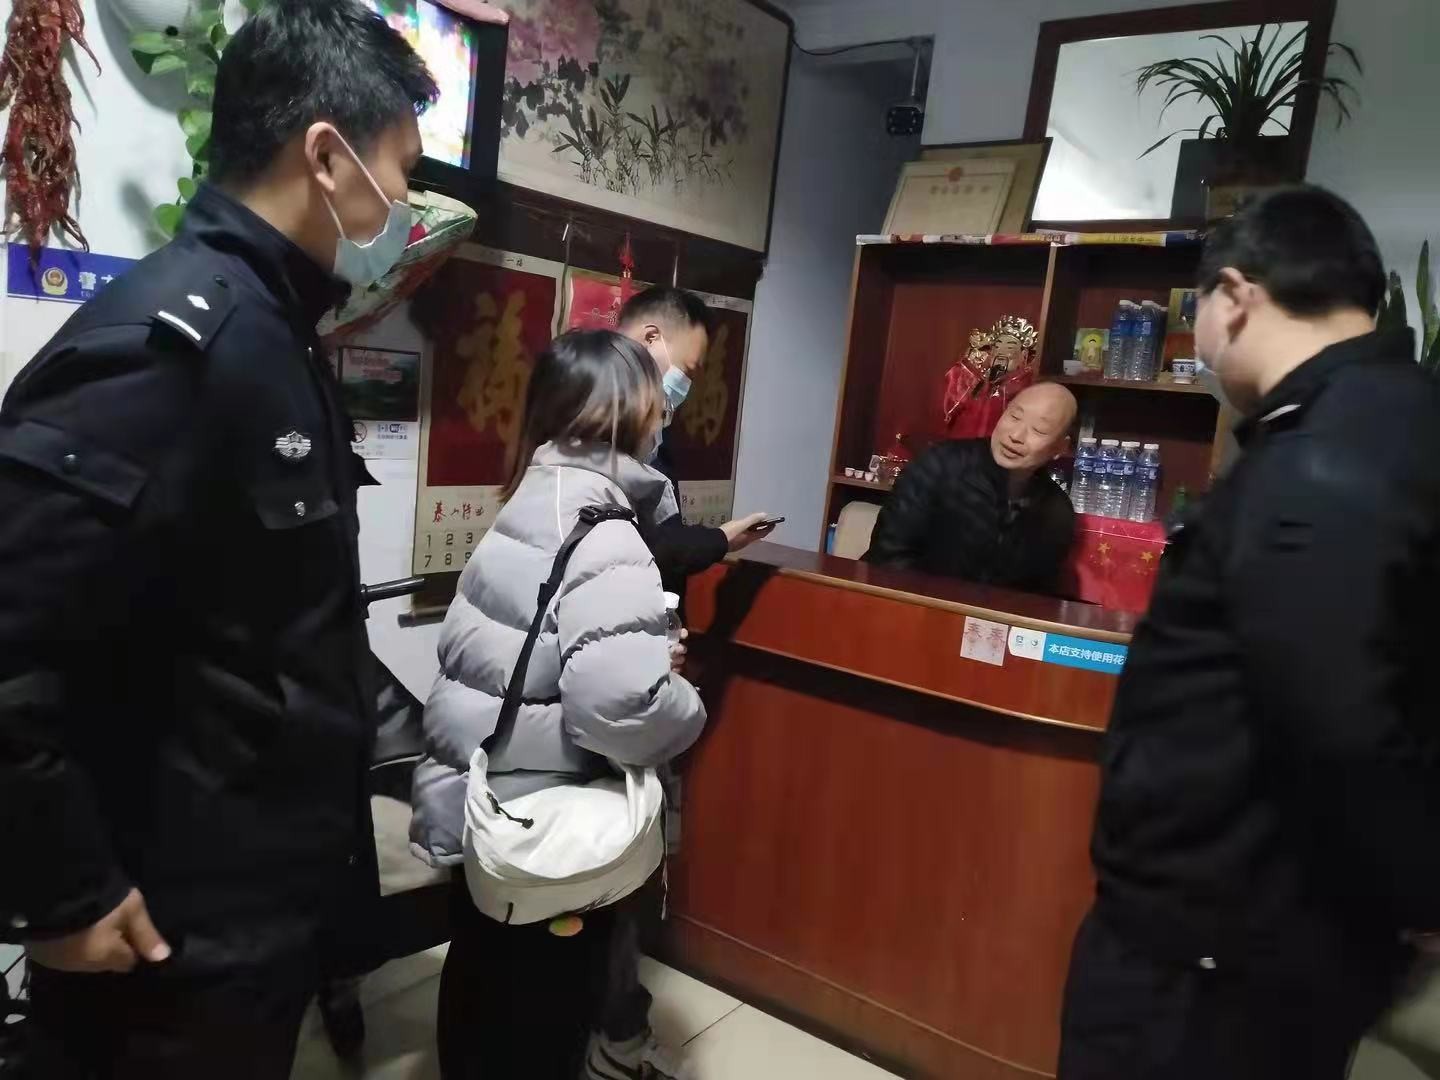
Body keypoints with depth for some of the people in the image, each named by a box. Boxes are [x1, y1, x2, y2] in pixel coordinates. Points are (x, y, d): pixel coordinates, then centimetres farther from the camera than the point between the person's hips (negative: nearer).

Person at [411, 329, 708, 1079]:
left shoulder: (530, 505, 4)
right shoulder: (600, 539, -25)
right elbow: (622, 702, -37)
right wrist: (691, 713, -16)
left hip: (485, 804, 8)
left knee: (485, 981, 27)